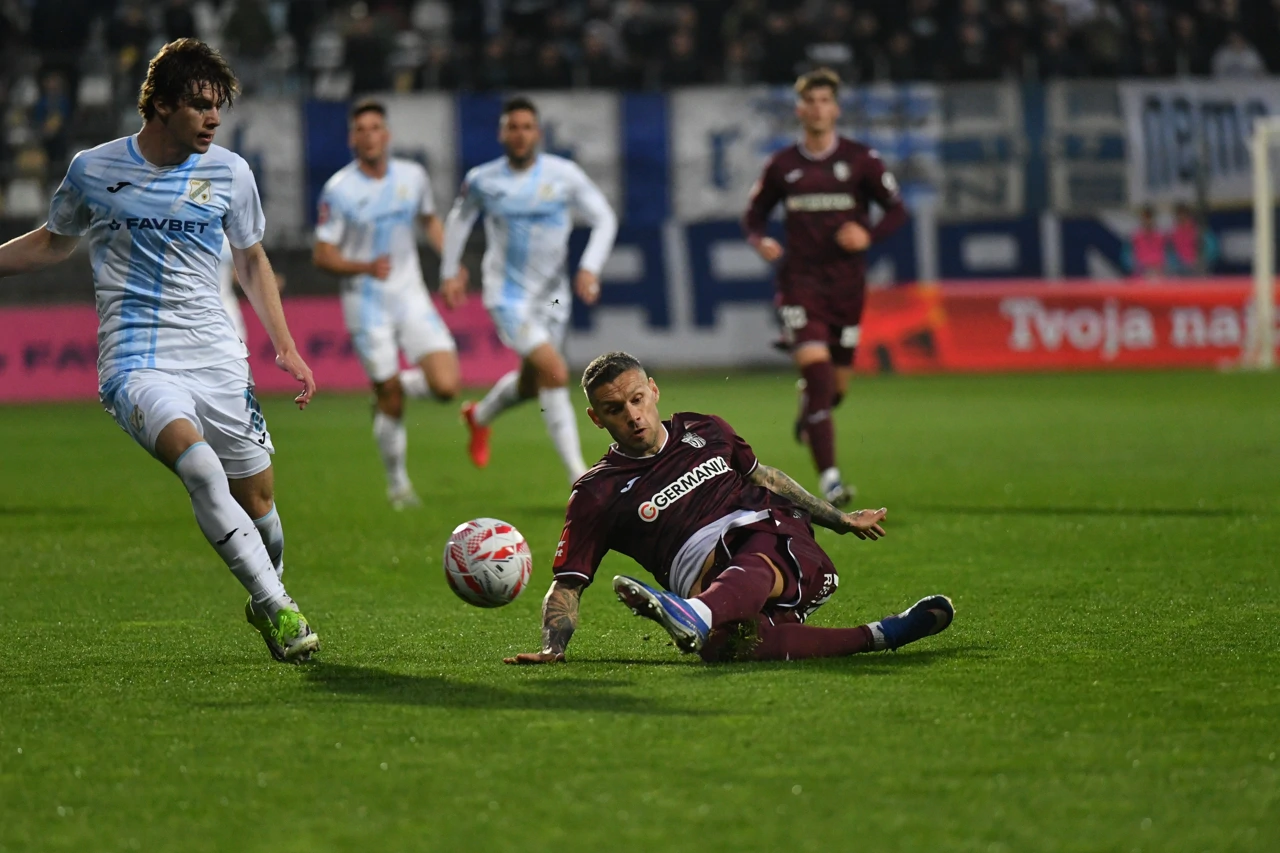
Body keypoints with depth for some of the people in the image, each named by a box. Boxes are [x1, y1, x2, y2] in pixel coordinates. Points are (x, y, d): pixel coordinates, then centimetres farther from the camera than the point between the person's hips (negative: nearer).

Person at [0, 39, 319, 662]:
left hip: (217, 356, 3)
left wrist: (286, 348, 14)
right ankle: (279, 611, -26)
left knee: (257, 499, 3)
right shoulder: (93, 170, 1)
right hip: (137, 360, -3)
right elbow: (53, 243, 21)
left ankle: (267, 599, 35)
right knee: (199, 465, -29)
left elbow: (251, 261, 20)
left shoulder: (229, 173, 6)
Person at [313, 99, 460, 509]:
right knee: (391, 403, -2)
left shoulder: (413, 176, 2)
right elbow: (322, 254, -7)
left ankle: (399, 384, 20)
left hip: (411, 297, 3)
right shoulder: (339, 190, -10)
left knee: (446, 385, -13)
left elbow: (430, 220, 21)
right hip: (367, 303, -3)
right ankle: (397, 483, 20)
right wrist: (366, 267, -23)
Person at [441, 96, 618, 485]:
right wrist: (450, 271, 12)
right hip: (508, 297, -3)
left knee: (531, 385, 17)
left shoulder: (564, 174, -6)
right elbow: (459, 218, 14)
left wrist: (590, 268, -14)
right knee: (555, 372, -20)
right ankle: (579, 477, -17)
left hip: (551, 295, 3)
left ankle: (480, 416, 51)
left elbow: (604, 219, 0)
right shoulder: (482, 181, -5)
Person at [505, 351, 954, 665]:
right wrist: (553, 647, -13)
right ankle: (879, 636, -32)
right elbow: (567, 584, 6)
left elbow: (762, 475, 37)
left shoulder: (704, 431, 20)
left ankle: (694, 616, -70)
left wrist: (839, 520, 43)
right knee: (726, 642, -39)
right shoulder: (597, 493, 9)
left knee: (751, 571, -37)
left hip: (782, 546, 2)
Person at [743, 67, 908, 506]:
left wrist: (868, 234, -17)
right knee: (816, 370, -20)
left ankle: (809, 414, 49)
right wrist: (761, 241, -8)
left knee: (836, 385, 8)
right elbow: (754, 215, 15)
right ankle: (829, 479, -23)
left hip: (846, 284, 1)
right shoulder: (782, 166, 4)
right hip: (800, 282, -1)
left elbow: (897, 210, 3)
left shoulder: (861, 160, 1)